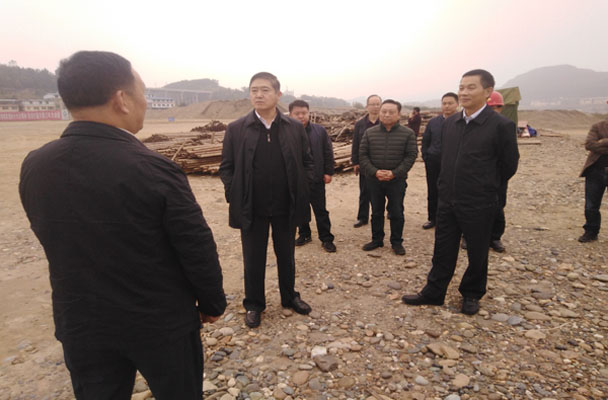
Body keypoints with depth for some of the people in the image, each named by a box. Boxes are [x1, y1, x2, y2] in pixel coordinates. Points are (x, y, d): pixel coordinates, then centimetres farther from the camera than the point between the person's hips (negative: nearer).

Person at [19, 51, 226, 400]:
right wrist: (213, 303, 0)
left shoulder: (33, 167, -8)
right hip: (162, 323, -4)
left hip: (80, 325, 5)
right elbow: (197, 249, -18)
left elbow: (57, 241, 3)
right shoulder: (154, 169, -25)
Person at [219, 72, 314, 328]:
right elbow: (226, 167, 1)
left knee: (287, 256, 18)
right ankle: (253, 304, 32)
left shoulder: (295, 128, 0)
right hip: (251, 209, -1)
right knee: (253, 259, 12)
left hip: (287, 208, 2)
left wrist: (301, 188, -2)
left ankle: (289, 297, 39)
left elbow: (307, 162, 8)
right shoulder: (236, 129, -3)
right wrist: (235, 194, -8)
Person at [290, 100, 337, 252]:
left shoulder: (319, 130, -2)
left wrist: (328, 172, 0)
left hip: (316, 178, 0)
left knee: (321, 210, 7)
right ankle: (304, 234, 33)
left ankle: (326, 238, 18)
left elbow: (328, 152, 4)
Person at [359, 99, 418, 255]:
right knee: (376, 212, 13)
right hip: (374, 180, 2)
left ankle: (397, 242, 23)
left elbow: (411, 155, -5)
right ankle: (376, 239, 28)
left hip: (397, 180, -2)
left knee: (397, 213, 7)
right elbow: (363, 155, 0)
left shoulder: (408, 134, -3)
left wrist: (395, 173, -16)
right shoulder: (370, 133, 2)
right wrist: (374, 172, -13)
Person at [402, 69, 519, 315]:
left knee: (477, 254, 13)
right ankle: (433, 293, 28)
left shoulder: (501, 126, -13)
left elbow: (509, 166, -3)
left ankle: (471, 295, 35)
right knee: (443, 251, 14)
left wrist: (486, 189, 7)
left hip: (479, 205, -4)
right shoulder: (449, 123, 4)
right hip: (447, 201, 5)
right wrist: (447, 187, 14)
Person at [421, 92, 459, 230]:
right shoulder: (433, 122, 7)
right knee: (432, 193, 11)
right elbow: (425, 141, 14)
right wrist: (426, 157, 6)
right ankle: (432, 218, 26)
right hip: (434, 164, 4)